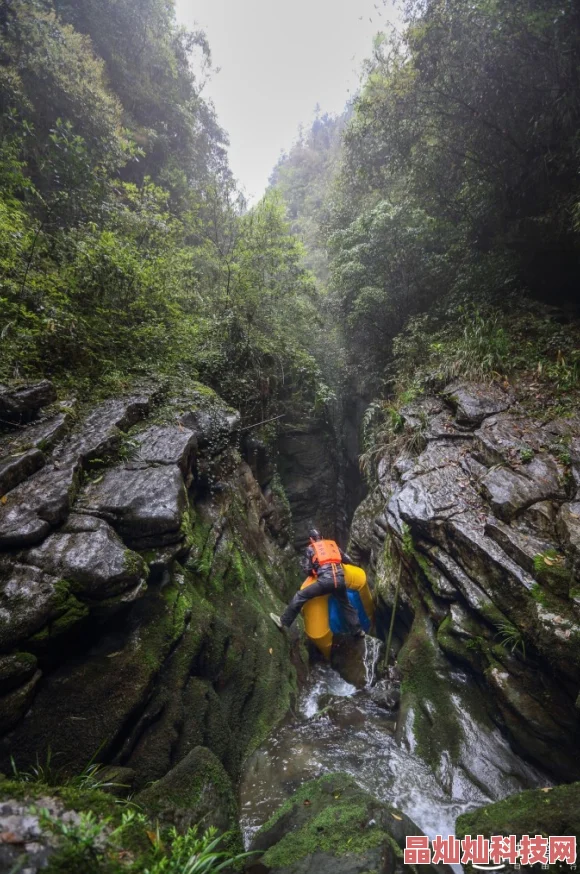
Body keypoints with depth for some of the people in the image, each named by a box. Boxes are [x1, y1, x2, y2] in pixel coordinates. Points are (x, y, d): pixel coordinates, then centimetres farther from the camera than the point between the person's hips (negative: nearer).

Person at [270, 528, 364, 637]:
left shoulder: (311, 549, 17)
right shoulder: (333, 544, 25)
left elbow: (309, 570, 15)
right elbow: (348, 561, 26)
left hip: (325, 580, -3)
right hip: (340, 579, 4)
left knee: (300, 596, 9)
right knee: (346, 605, 26)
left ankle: (284, 621, 10)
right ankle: (357, 631, 33)